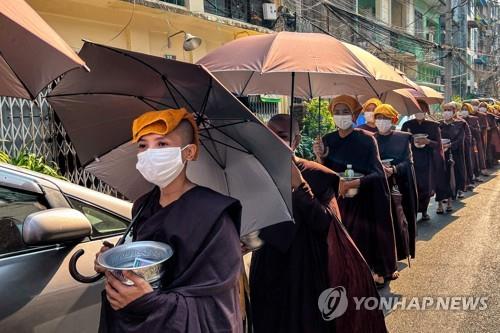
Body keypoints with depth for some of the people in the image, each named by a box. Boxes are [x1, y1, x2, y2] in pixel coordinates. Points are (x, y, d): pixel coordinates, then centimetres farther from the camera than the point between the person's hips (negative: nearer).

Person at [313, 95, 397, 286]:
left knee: (363, 237, -2)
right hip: (337, 200, 3)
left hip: (363, 200, -2)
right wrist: (319, 157, -16)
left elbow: (377, 173, -11)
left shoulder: (366, 139, -7)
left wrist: (352, 183, -24)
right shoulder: (327, 140, 3)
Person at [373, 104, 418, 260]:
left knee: (400, 219, 0)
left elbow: (408, 162, -2)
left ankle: (400, 251, 16)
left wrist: (394, 169, -21)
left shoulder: (403, 137, 4)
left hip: (401, 185, 0)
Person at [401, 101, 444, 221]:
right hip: (412, 160, -1)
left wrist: (428, 141, -14)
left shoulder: (433, 125, 6)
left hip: (428, 160, 1)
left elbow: (438, 144, 3)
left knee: (427, 187, 3)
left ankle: (424, 210, 20)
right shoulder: (407, 125, 5)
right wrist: (412, 141, -14)